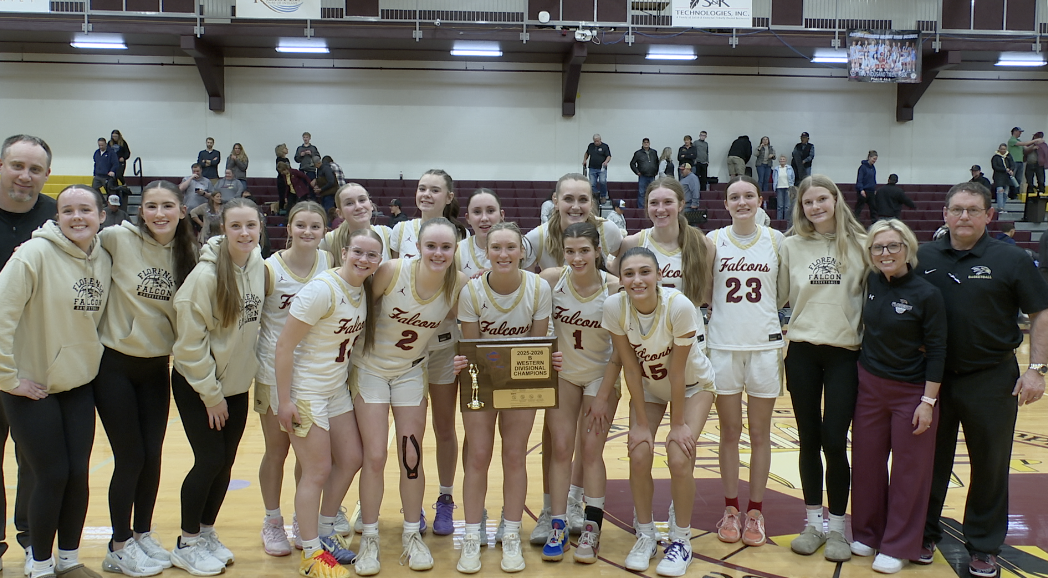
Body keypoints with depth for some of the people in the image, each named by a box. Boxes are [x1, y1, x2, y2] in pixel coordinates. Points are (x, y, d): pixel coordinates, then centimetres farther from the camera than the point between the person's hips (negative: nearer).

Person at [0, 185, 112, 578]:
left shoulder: (105, 260, 1)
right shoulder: (35, 254, -17)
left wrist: (91, 359, 7)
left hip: (80, 384, 5)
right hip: (33, 388, -5)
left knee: (78, 473, 7)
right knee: (52, 476, 0)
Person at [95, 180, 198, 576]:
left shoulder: (188, 252, -1)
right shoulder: (118, 239, -13)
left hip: (157, 367, 4)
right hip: (115, 365, -3)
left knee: (152, 456, 9)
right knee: (130, 458, 1)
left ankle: (143, 534, 30)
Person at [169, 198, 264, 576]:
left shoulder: (257, 265, -4)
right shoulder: (206, 275, -22)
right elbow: (190, 341, -18)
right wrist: (210, 393, -13)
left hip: (237, 383, 6)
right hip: (196, 384, -5)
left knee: (226, 461, 11)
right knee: (210, 460, -3)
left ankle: (206, 532, 30)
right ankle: (187, 545, 16)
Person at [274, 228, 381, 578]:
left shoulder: (365, 290, 0)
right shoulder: (322, 290, -23)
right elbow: (283, 347, -21)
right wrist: (285, 401, -20)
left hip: (337, 388, 8)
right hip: (305, 390, -8)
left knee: (350, 460, 13)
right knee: (317, 471, -1)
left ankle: (324, 533, 32)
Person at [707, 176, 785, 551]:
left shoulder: (775, 240, 2)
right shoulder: (713, 240, 2)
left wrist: (762, 311, -4)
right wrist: (723, 312, -5)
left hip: (765, 346, 0)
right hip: (724, 346, 0)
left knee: (760, 434, 7)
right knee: (730, 432, 7)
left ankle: (755, 511, 18)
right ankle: (731, 509, 19)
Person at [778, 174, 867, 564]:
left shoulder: (859, 244, 0)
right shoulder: (790, 247, 4)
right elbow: (777, 297, 7)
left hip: (845, 353, -2)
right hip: (802, 352, 2)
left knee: (834, 441, -3)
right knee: (809, 441, 8)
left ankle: (837, 528, 13)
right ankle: (814, 522, 22)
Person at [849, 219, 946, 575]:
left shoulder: (927, 294, -13)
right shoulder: (872, 283, 0)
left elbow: (937, 351, -11)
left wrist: (928, 401, -14)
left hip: (911, 393, -4)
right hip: (870, 386, 5)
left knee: (908, 470, 7)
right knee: (866, 463, 11)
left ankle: (898, 546, 19)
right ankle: (867, 534, 28)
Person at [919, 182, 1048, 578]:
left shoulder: (1012, 260, -5)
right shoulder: (923, 258, 0)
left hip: (991, 378, -2)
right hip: (934, 377, 2)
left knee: (990, 464, 9)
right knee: (931, 458, 13)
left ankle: (983, 546, 24)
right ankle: (924, 533, 29)